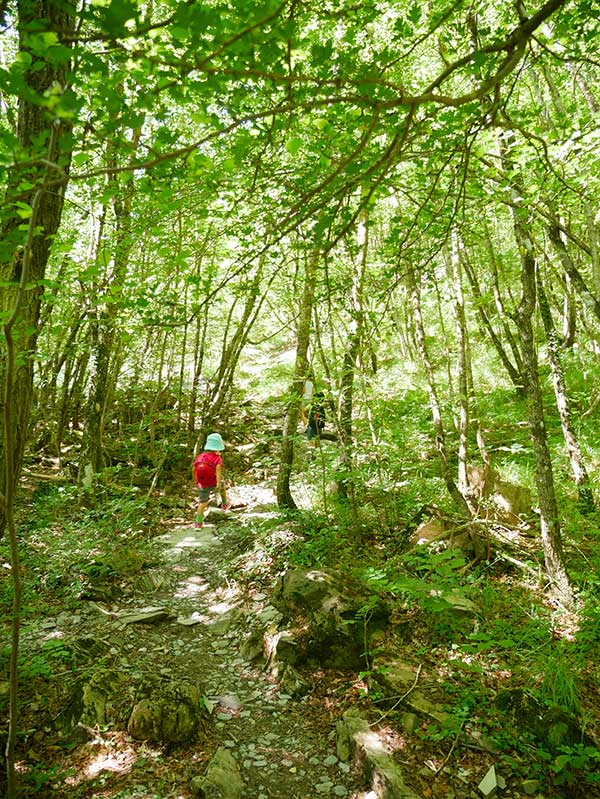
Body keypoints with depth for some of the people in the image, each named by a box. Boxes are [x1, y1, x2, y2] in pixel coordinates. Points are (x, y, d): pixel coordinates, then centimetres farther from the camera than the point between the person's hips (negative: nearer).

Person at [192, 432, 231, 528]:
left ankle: (198, 522, 15)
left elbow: (193, 470, 2)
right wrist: (219, 482, -40)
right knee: (222, 485, 32)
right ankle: (225, 504, 47)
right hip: (214, 484, -2)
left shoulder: (199, 457, -3)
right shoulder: (217, 458, -16)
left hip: (202, 485, 2)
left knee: (203, 502, 18)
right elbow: (218, 469, -33)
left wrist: (196, 481, 18)